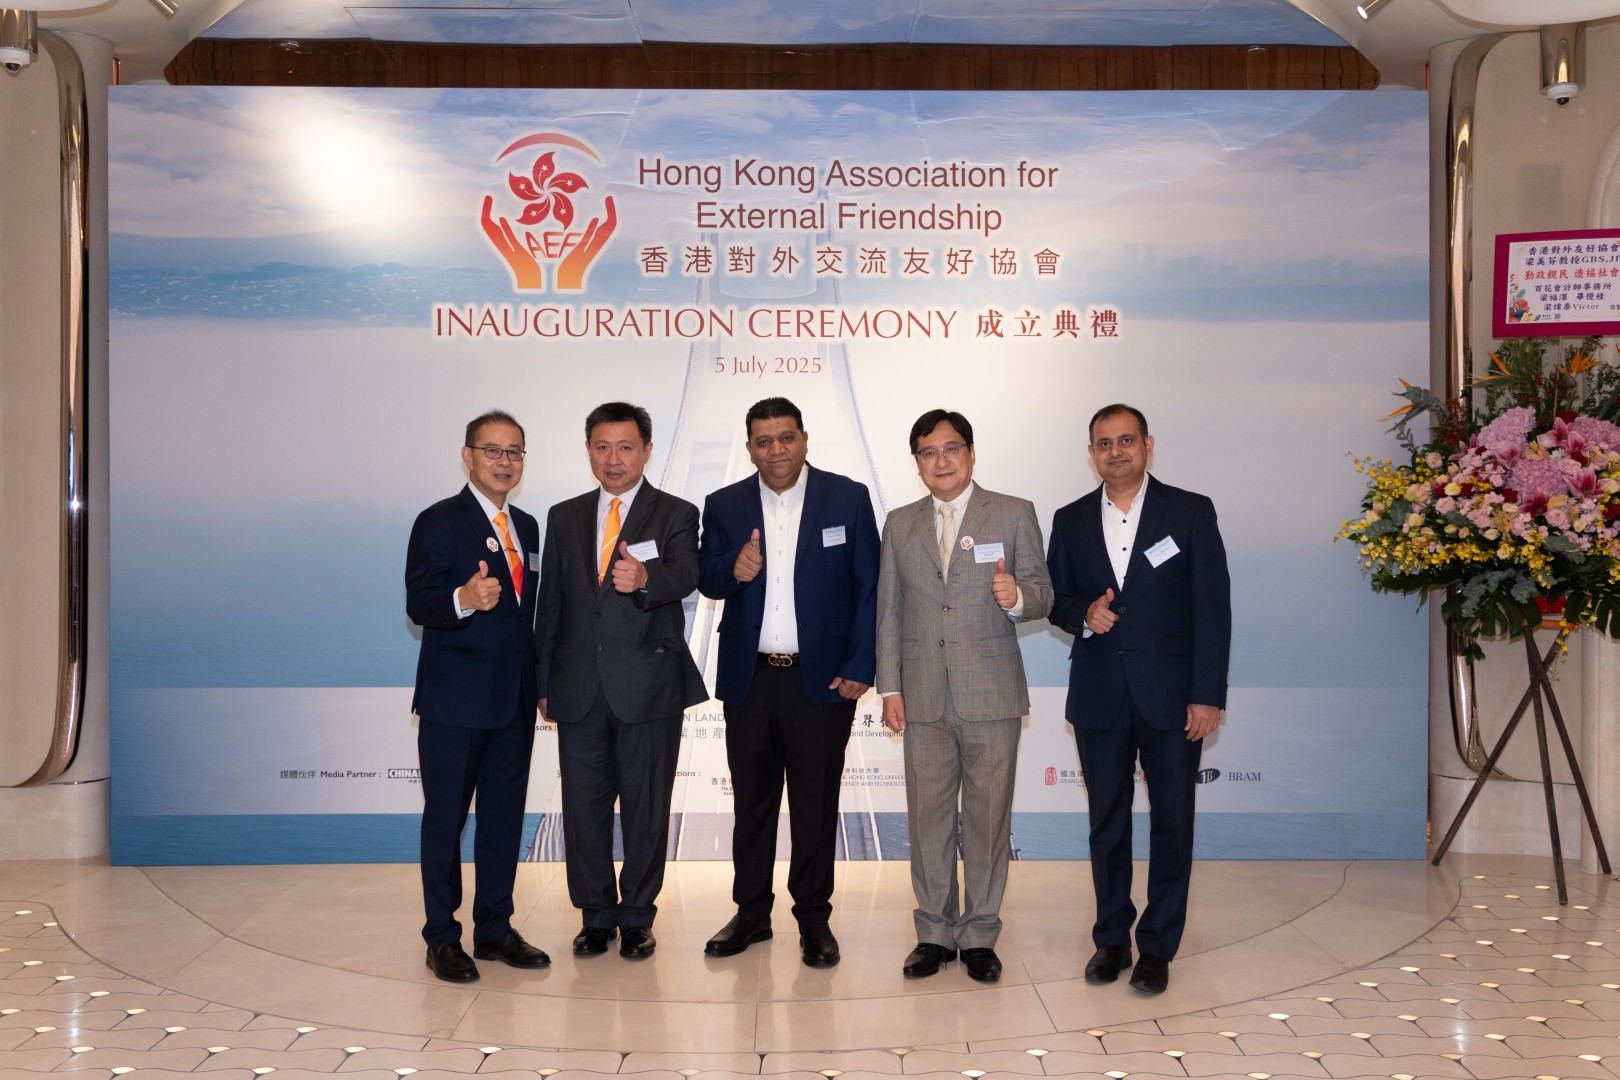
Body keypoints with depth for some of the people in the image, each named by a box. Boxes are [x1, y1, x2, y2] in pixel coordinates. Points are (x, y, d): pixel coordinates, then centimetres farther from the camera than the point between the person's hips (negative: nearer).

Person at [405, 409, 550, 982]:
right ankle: (442, 937, 18)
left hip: (514, 699, 6)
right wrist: (464, 600, -36)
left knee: (505, 816, 12)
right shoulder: (439, 522, -7)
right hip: (454, 699, -6)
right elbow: (418, 604, -16)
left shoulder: (527, 527, 13)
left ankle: (495, 929, 25)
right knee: (446, 817, 5)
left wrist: (541, 682, 13)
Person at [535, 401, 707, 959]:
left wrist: (643, 579, -41)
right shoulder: (564, 518, 12)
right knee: (583, 806, 9)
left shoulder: (676, 515, 1)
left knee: (646, 808, 6)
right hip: (580, 688, 3)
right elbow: (550, 604, 13)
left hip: (649, 685, -3)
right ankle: (597, 916, 25)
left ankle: (637, 917, 21)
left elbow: (684, 576, -18)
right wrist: (543, 682, 10)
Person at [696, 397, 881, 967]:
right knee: (751, 800, 12)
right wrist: (732, 570, -18)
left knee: (816, 802, 7)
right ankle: (752, 912, 26)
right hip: (749, 679, 3)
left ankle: (813, 916, 21)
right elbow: (705, 578, 6)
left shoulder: (848, 498, -2)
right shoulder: (724, 505, 5)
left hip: (822, 679, -2)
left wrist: (860, 667, -9)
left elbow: (869, 586, -3)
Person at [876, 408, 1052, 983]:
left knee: (988, 818, 4)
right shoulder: (899, 524, 12)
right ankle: (935, 933, 21)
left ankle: (980, 935, 18)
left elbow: (1041, 592, 1)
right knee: (928, 817, 8)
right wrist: (889, 687, 6)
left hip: (991, 695, -2)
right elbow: (888, 611, 12)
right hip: (923, 698, 3)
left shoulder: (1014, 514, 3)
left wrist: (1018, 597, -23)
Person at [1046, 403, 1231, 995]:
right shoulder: (1071, 521, 7)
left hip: (1170, 695, -2)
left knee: (1172, 820, 4)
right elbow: (1054, 598, 12)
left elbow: (1213, 607, -4)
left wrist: (1207, 694, -10)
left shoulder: (1191, 512, -1)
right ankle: (1111, 938, 24)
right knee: (1107, 820, 11)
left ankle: (1158, 946, 17)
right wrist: (1083, 614, -11)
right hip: (1099, 697, 3)